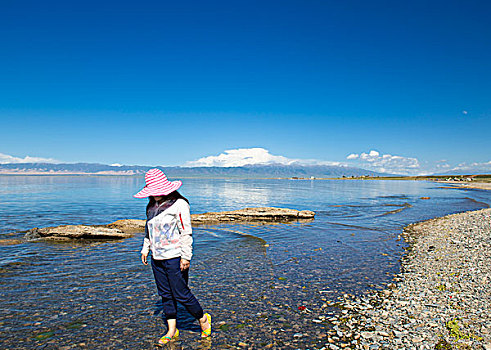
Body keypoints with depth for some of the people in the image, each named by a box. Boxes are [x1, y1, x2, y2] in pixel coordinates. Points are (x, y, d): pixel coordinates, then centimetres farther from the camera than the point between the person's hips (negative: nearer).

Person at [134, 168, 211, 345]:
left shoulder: (179, 204, -13)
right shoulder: (152, 206, 11)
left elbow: (186, 232, -14)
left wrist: (186, 256, -16)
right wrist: (146, 249, 20)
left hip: (175, 257, -7)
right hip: (157, 258, 7)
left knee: (181, 294, -1)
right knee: (165, 294, 12)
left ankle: (203, 319, 22)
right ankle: (172, 330, 26)